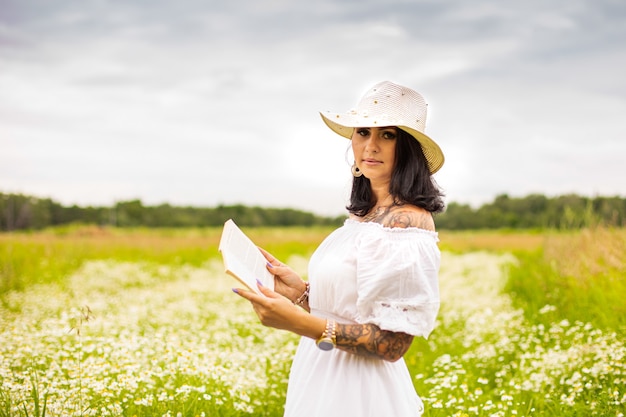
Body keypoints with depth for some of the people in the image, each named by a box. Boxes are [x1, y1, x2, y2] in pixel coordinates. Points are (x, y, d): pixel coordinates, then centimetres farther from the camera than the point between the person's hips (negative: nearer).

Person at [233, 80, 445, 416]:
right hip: (327, 377, 8)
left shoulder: (408, 223, -19)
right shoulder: (368, 213, 6)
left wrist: (299, 322, -27)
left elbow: (392, 345, -21)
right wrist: (301, 291, -1)